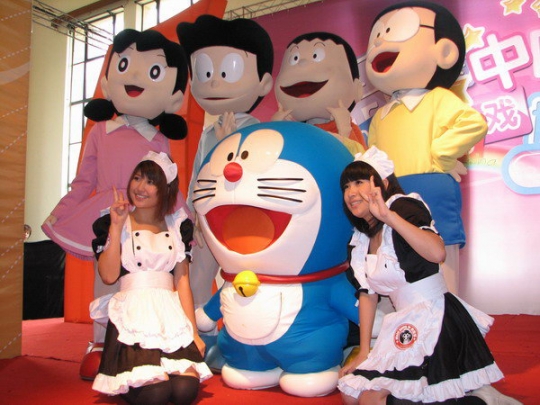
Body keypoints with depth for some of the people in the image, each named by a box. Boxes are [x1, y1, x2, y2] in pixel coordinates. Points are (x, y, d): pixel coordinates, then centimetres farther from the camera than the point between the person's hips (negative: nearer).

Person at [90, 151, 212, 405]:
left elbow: (182, 280, 9)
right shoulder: (111, 224, 8)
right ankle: (122, 383, 11)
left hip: (172, 316, 3)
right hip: (133, 316, -2)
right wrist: (116, 227, -8)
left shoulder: (177, 225, 13)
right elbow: (108, 275, -6)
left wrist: (193, 331, 2)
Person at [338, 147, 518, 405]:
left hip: (436, 323, -9)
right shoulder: (361, 240, 11)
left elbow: (437, 253, -29)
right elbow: (367, 293, 11)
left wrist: (388, 215, -34)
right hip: (406, 327, 9)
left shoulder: (402, 206, -11)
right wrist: (363, 352, 7)